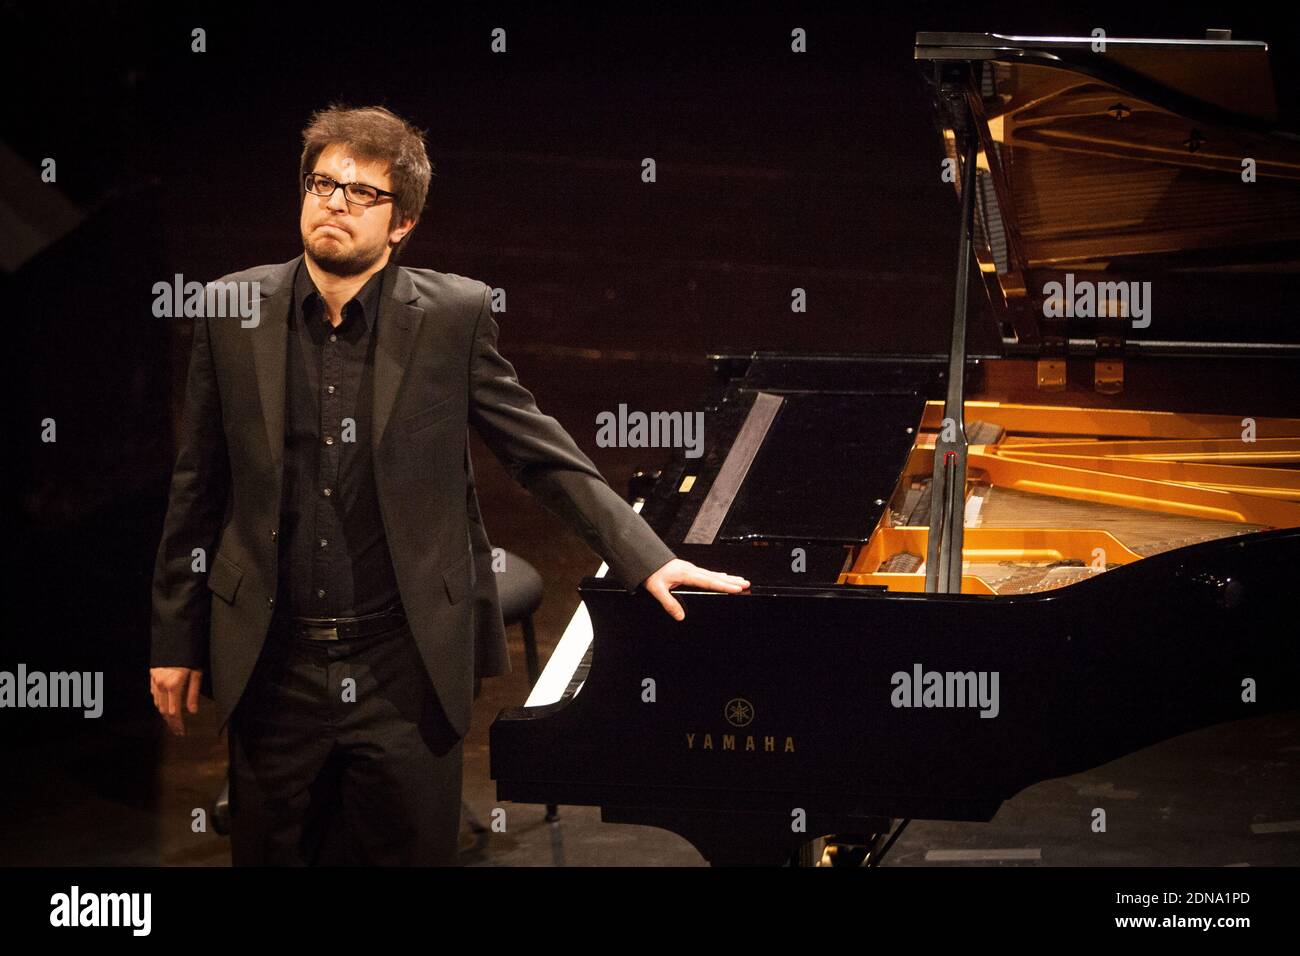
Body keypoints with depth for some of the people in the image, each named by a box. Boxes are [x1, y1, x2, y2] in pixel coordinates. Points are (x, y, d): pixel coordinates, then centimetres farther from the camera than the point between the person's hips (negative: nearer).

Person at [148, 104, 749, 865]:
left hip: (407, 668, -1)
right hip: (273, 664, 2)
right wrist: (176, 639, 8)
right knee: (272, 855, 10)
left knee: (409, 853, 5)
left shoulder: (454, 316, -4)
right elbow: (198, 487, 7)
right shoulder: (233, 313, 1)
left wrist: (648, 561, -7)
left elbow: (544, 453, 1)